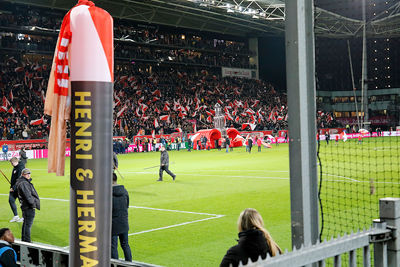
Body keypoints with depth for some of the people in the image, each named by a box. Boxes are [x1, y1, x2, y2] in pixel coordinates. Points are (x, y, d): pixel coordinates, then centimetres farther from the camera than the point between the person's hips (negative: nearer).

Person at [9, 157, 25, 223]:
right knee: (11, 200, 7)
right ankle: (16, 216, 18)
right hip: (14, 188, 9)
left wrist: (13, 188, -23)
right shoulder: (15, 168, 8)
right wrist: (11, 187, 11)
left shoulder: (21, 168, -19)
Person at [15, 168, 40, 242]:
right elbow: (27, 195, -21)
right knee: (28, 224, -9)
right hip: (28, 206, -11)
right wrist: (33, 203, -18)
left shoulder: (26, 182, 17)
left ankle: (23, 239, 30)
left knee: (26, 223, 19)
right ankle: (27, 241, -8)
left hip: (25, 206, 11)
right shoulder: (23, 183, -16)